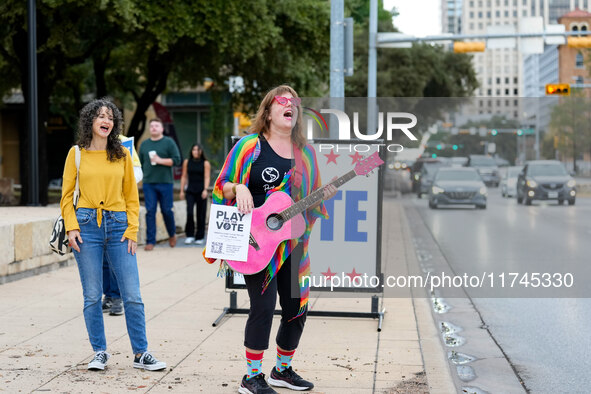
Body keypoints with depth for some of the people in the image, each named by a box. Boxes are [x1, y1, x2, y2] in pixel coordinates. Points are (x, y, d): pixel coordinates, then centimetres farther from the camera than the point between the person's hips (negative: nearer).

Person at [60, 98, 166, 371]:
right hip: (87, 225, -1)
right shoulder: (77, 154, 5)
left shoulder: (122, 155, 9)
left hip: (118, 225, 1)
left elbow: (131, 196, 10)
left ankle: (141, 354, 7)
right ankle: (100, 352, 15)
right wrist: (71, 228, -5)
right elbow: (67, 195, 7)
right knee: (92, 295, 2)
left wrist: (132, 230, 1)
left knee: (132, 295, -2)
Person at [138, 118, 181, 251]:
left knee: (167, 210, 1)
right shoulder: (144, 144, 14)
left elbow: (177, 160, -4)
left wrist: (160, 160, -12)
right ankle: (150, 241, 0)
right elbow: (140, 163, 19)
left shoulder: (169, 142, 3)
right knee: (150, 211, -3)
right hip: (148, 183, 2)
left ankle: (172, 235, 26)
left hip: (165, 182, -2)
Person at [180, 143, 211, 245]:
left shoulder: (205, 163, 3)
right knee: (189, 213, -14)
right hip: (190, 191, 1)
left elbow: (207, 178, -4)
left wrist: (205, 190, -17)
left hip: (201, 192, -1)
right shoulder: (187, 162, 8)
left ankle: (200, 237, 11)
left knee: (201, 215, 1)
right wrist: (182, 191, 7)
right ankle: (190, 236, -5)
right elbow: (184, 177, 11)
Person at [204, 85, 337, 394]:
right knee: (263, 306, -11)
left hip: (293, 243, 6)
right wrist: (239, 188, -20)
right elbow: (223, 185, 0)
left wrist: (323, 195, -2)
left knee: (297, 307, 8)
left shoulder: (306, 152, 13)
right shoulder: (250, 146, -1)